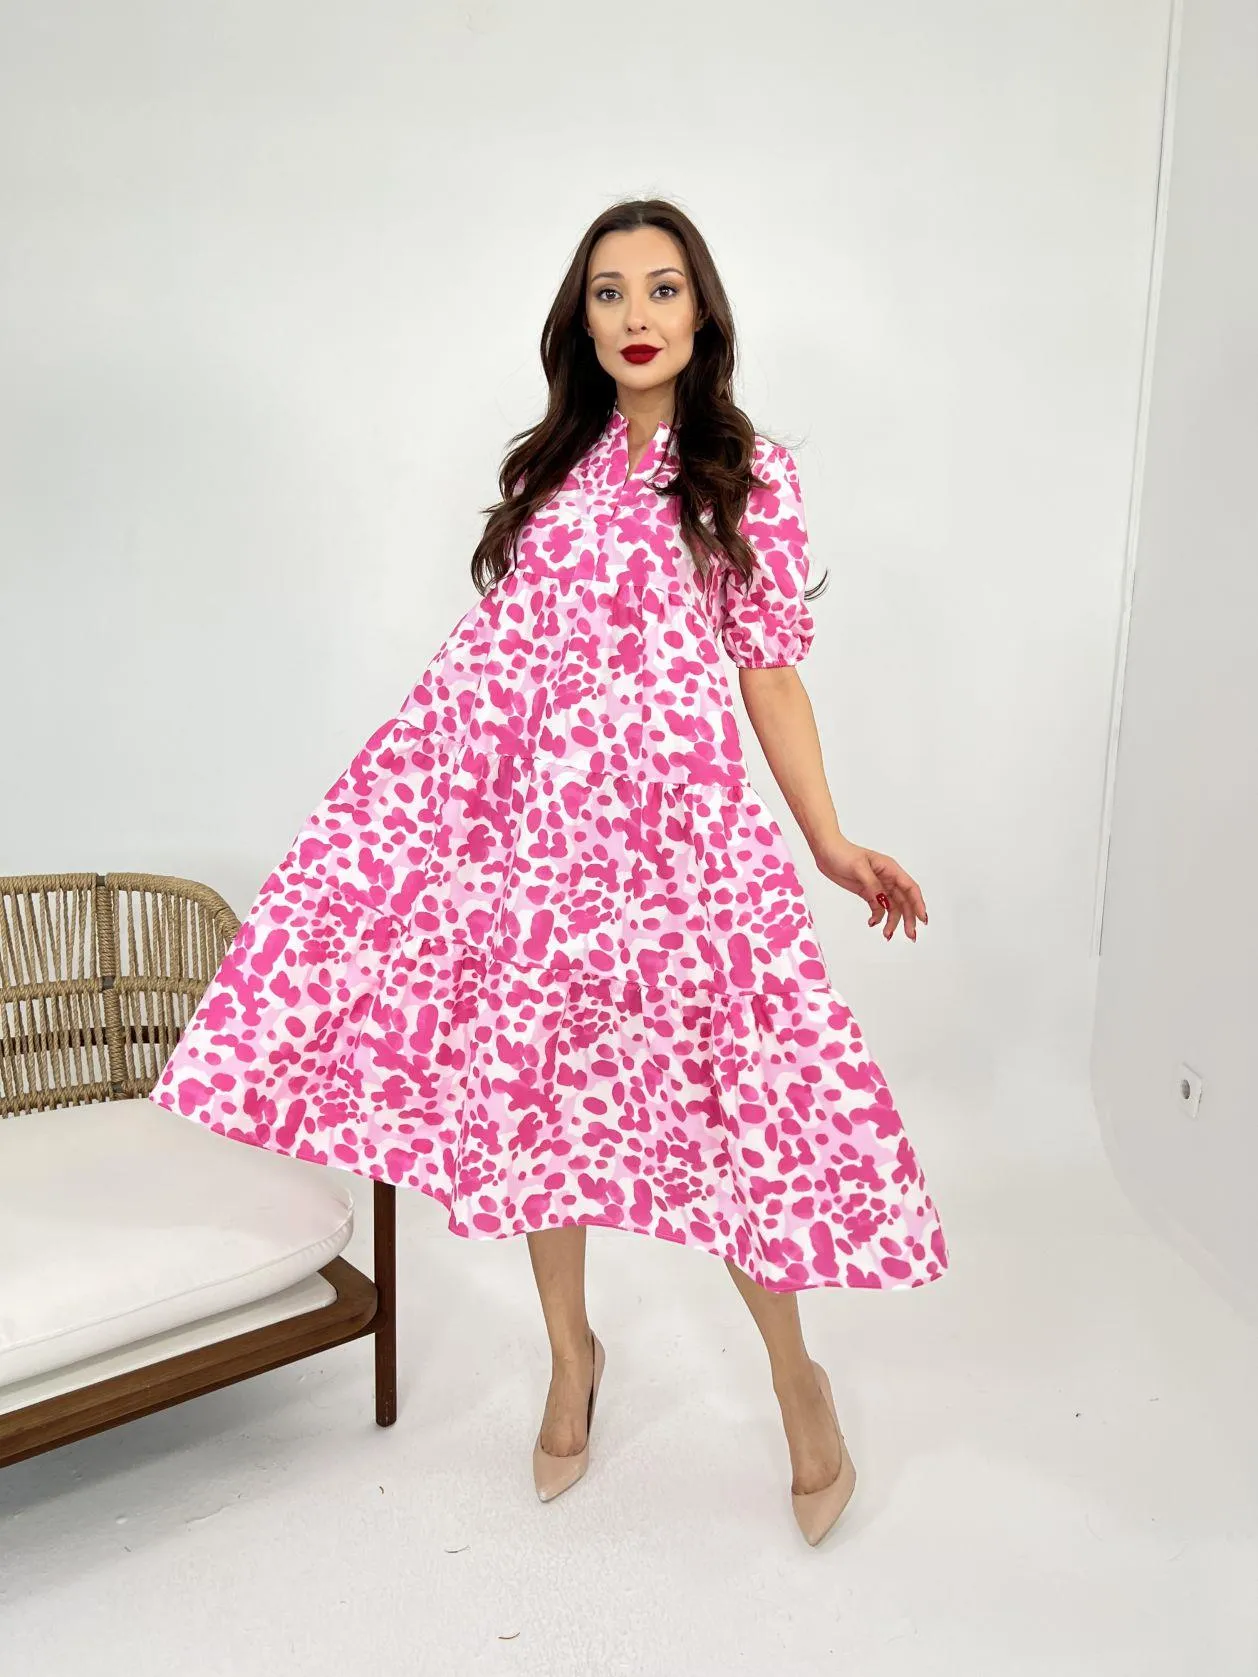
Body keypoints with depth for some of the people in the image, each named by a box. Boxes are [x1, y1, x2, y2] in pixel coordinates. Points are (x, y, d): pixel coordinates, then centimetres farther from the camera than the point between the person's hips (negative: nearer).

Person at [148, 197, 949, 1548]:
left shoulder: (749, 477, 5)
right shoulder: (551, 464, 15)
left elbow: (771, 672, 3)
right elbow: (498, 647, 17)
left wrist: (832, 842, -3)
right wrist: (423, 773, 16)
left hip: (668, 819, -3)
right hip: (522, 808, 4)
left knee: (725, 1091, -3)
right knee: (531, 1081, 8)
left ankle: (794, 1378, 22)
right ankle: (571, 1354, 31)